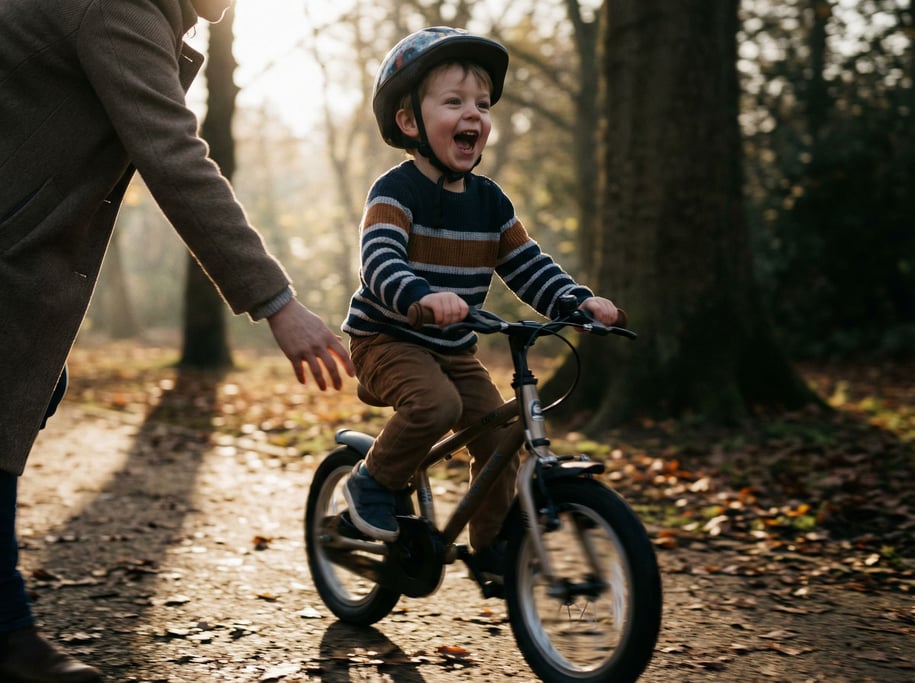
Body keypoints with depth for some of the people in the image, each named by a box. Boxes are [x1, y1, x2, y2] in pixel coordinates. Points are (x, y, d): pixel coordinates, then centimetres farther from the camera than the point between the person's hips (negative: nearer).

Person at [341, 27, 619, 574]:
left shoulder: (491, 202, 5)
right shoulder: (397, 192, -16)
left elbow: (529, 266, 6)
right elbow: (379, 261, -31)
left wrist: (579, 299, -11)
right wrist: (423, 296, -51)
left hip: (455, 351, 6)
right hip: (388, 340, -6)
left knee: (499, 436, -3)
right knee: (437, 404, -32)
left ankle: (491, 547, 17)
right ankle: (373, 483, -7)